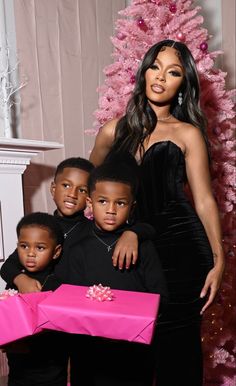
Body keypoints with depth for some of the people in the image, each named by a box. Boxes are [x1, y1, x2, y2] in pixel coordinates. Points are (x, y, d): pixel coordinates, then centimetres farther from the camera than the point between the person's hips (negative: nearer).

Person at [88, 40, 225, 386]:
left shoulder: (188, 134, 0)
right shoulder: (114, 130, 8)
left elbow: (203, 199, -2)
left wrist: (218, 260, -8)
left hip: (180, 251, -2)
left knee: (178, 345, 7)